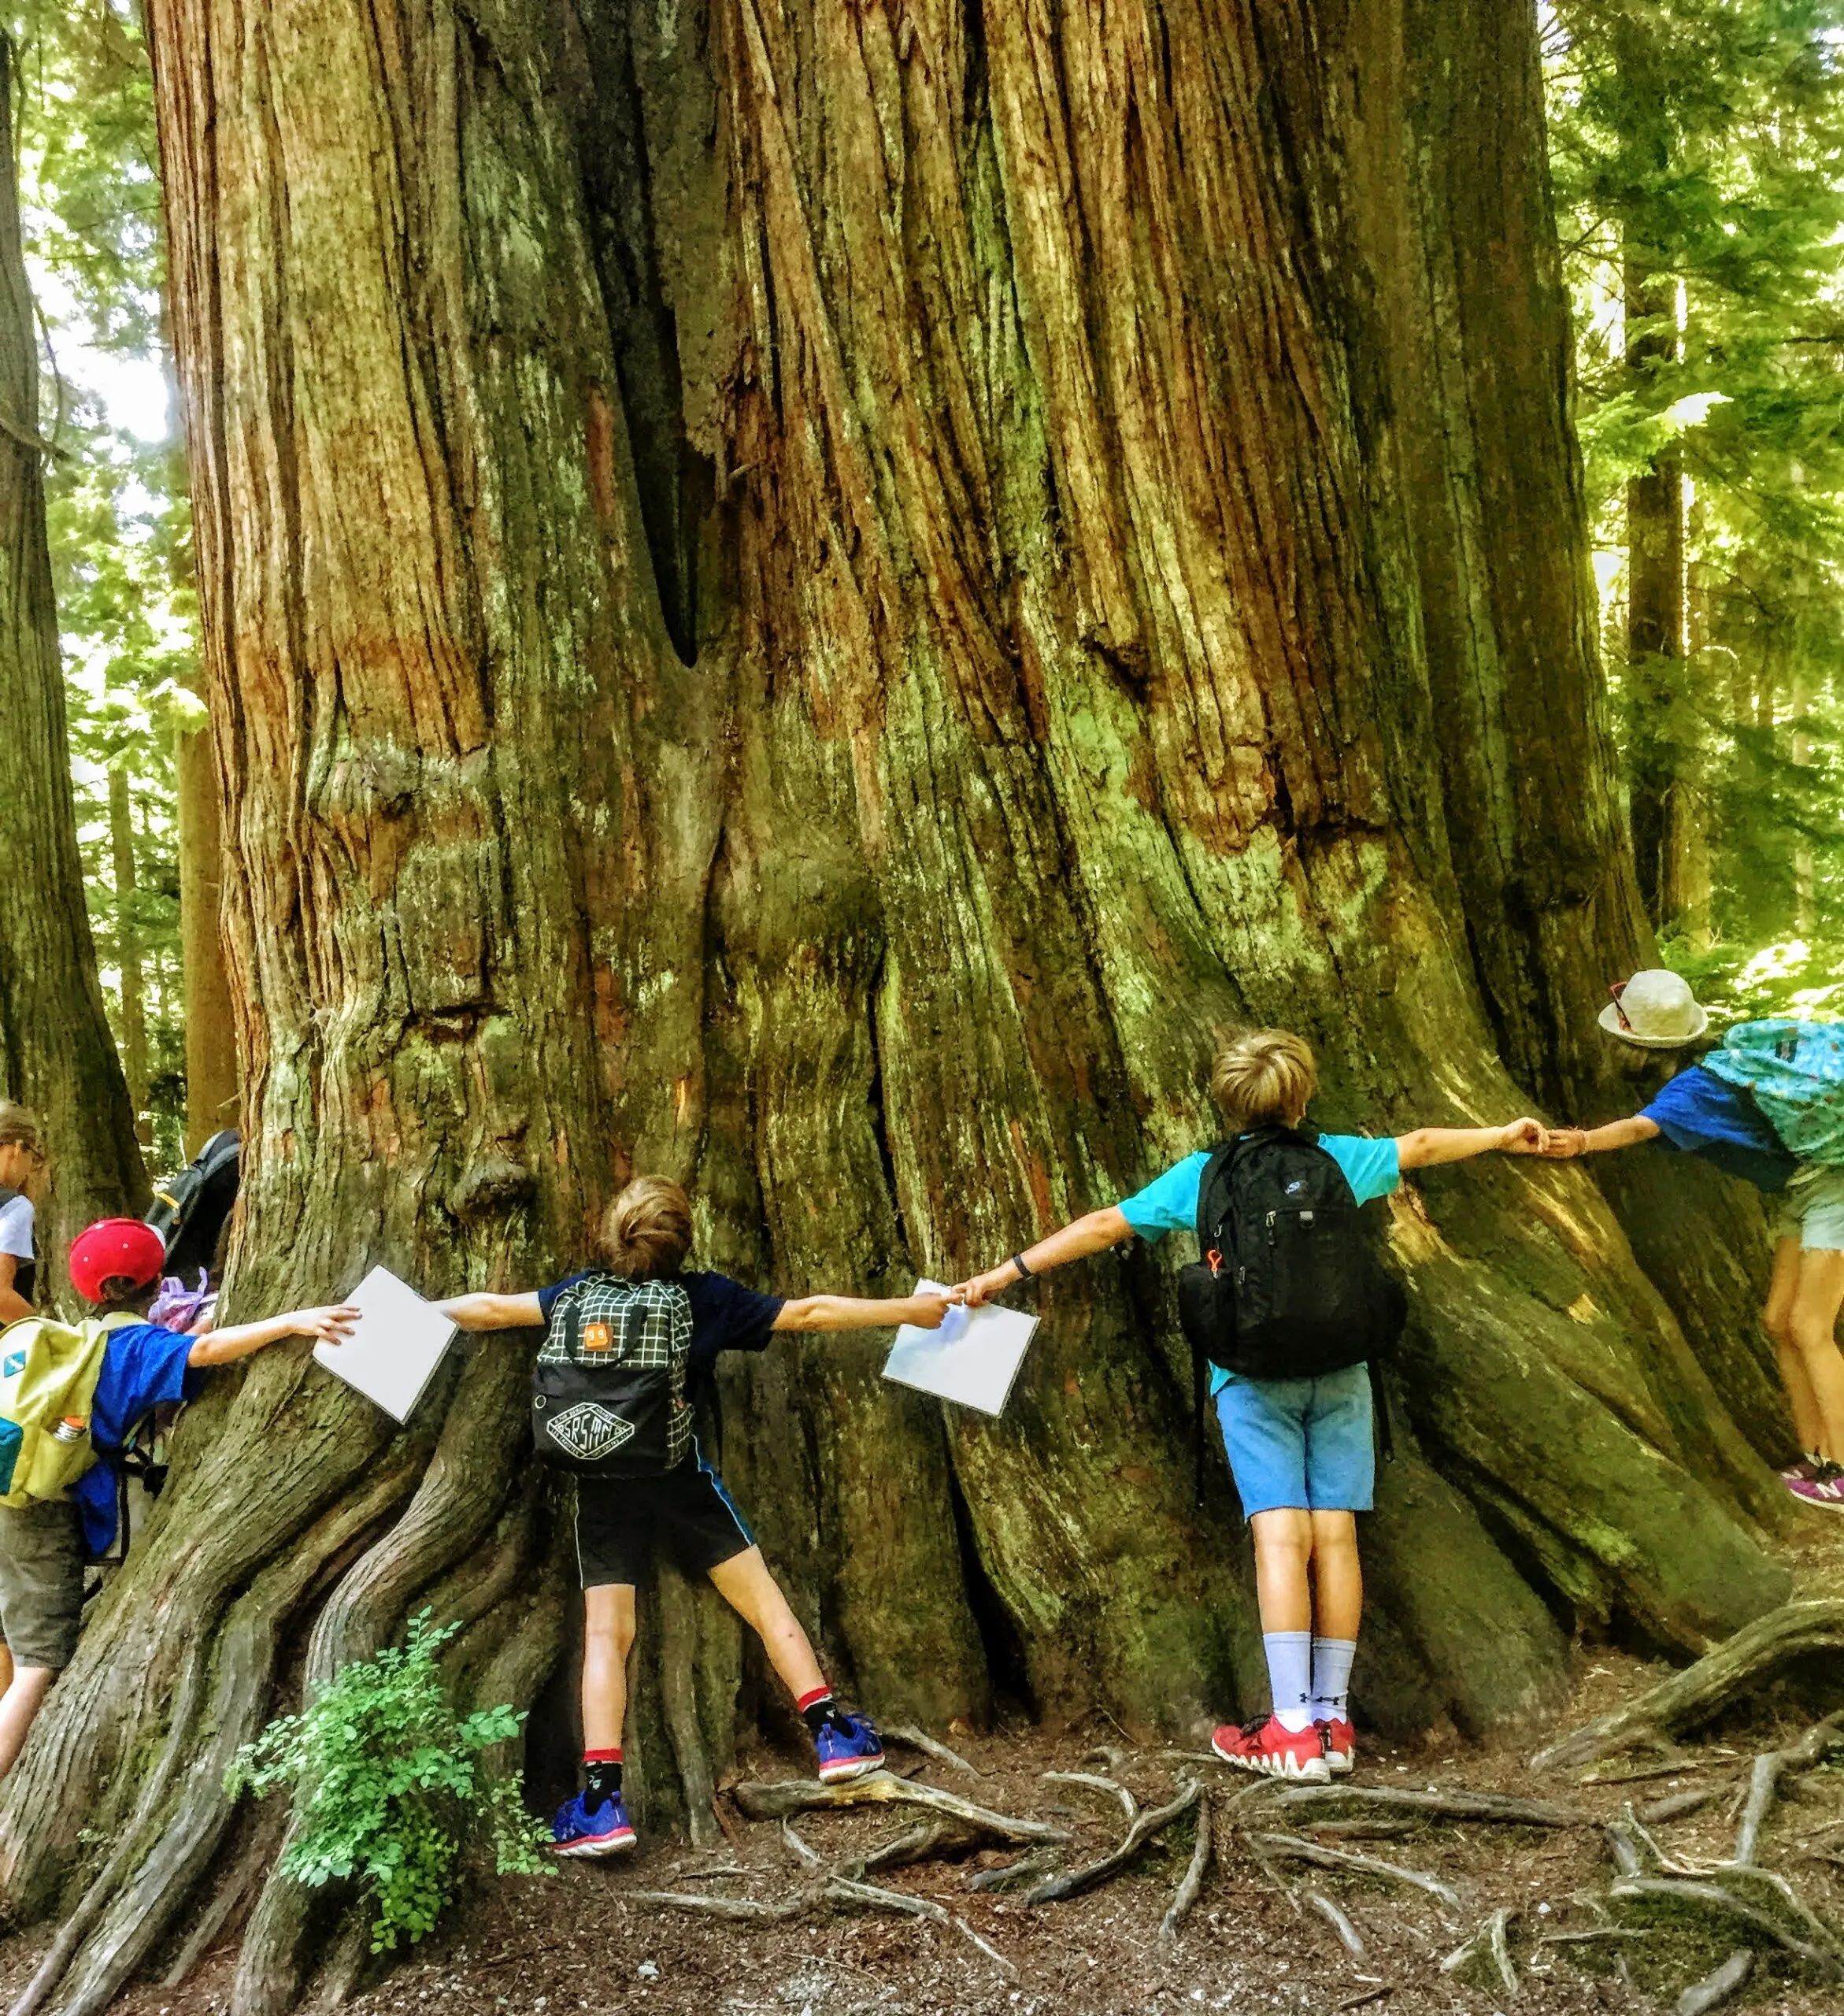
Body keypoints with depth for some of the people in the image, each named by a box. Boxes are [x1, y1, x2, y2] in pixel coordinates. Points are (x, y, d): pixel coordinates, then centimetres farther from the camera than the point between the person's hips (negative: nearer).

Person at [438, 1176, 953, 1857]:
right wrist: (909, 1310, 7)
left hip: (601, 1484, 2)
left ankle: (601, 1800, -3)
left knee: (606, 1631, 4)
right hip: (678, 1474, -2)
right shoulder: (705, 1296, -1)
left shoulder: (580, 1290, 6)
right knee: (762, 1598, 8)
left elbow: (490, 1309, 12)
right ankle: (834, 1735, 10)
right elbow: (810, 1313, 1)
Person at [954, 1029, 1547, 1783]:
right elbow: (1422, 1145, 24)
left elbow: (1103, 1226, 4)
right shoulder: (1338, 1157, 9)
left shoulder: (1199, 1176, 4)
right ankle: (1333, 1719, 10)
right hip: (1339, 1369, 2)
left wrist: (1007, 1272, 11)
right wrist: (1504, 1135, 42)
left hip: (1254, 1376, -2)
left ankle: (1293, 1729, -9)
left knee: (1281, 1535, -7)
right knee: (1334, 1535, 3)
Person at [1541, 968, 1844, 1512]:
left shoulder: (1692, 1087, -28)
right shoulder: (1713, 1057, -3)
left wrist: (1583, 1141, -67)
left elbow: (1642, 1126, -48)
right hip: (1800, 1192, 9)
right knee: (1780, 1322, 7)